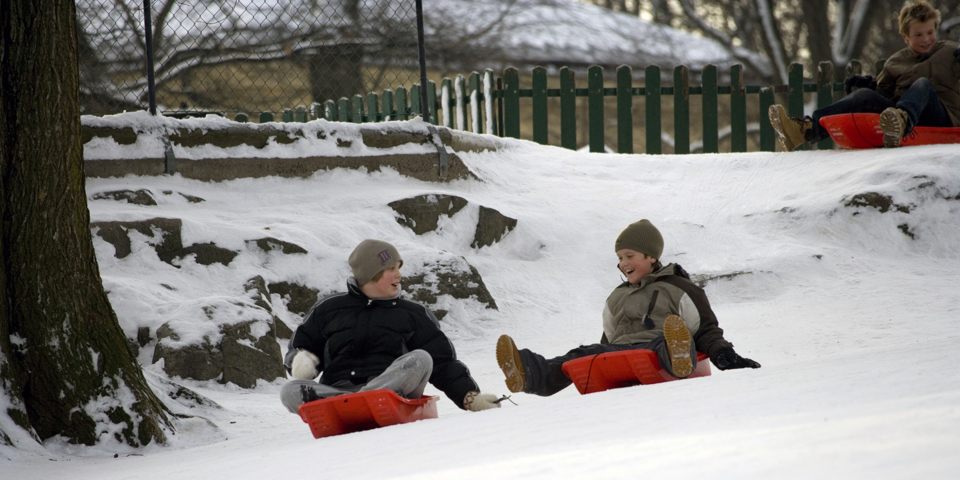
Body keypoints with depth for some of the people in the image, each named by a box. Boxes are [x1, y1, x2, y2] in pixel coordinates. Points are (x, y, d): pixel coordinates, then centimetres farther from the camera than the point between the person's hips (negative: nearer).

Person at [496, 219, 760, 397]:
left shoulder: (678, 289, 16)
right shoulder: (617, 298, 32)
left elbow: (707, 330, 11)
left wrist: (727, 358, -5)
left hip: (656, 349, -3)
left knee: (663, 343, -40)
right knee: (585, 354, -27)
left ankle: (679, 358, -79)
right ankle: (530, 374, -55)